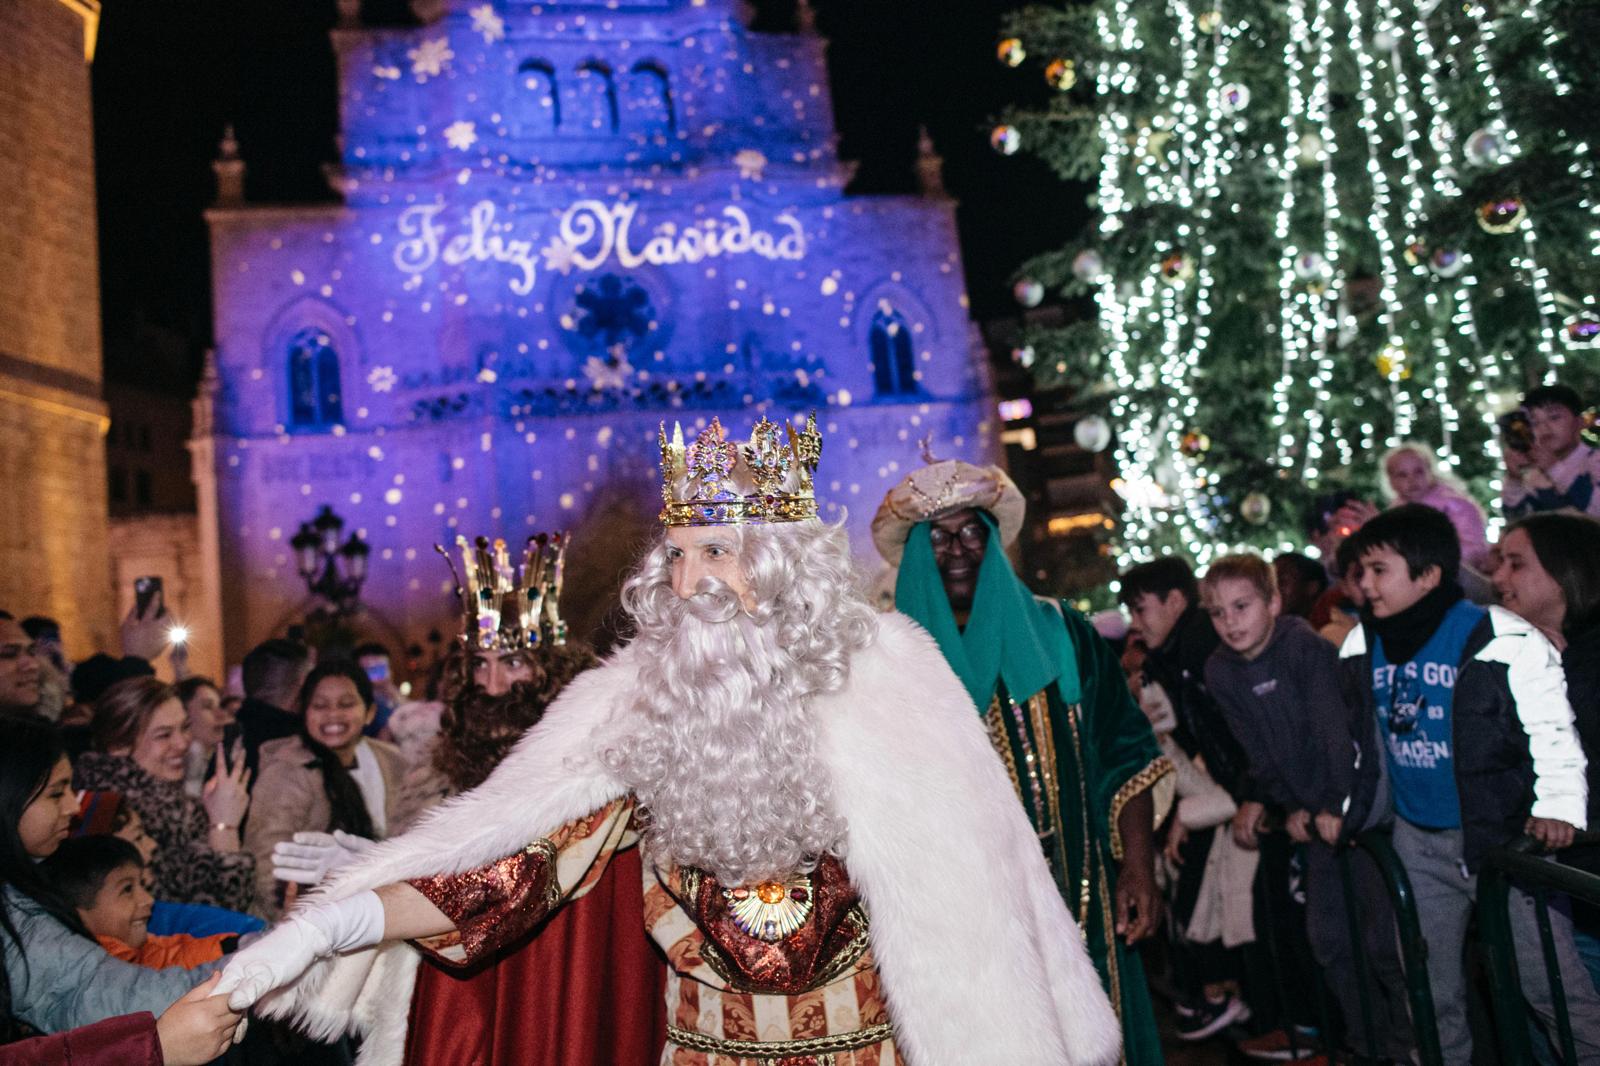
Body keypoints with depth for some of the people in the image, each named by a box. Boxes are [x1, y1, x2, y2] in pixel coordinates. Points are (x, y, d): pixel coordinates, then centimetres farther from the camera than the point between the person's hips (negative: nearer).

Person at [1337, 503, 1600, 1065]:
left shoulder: (1502, 639, -15)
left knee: (1552, 984, -3)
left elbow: (1554, 733, -8)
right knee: (1431, 991, 16)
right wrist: (1349, 808, 15)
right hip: (1418, 841, 6)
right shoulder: (1362, 647, 3)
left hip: (1505, 833, -5)